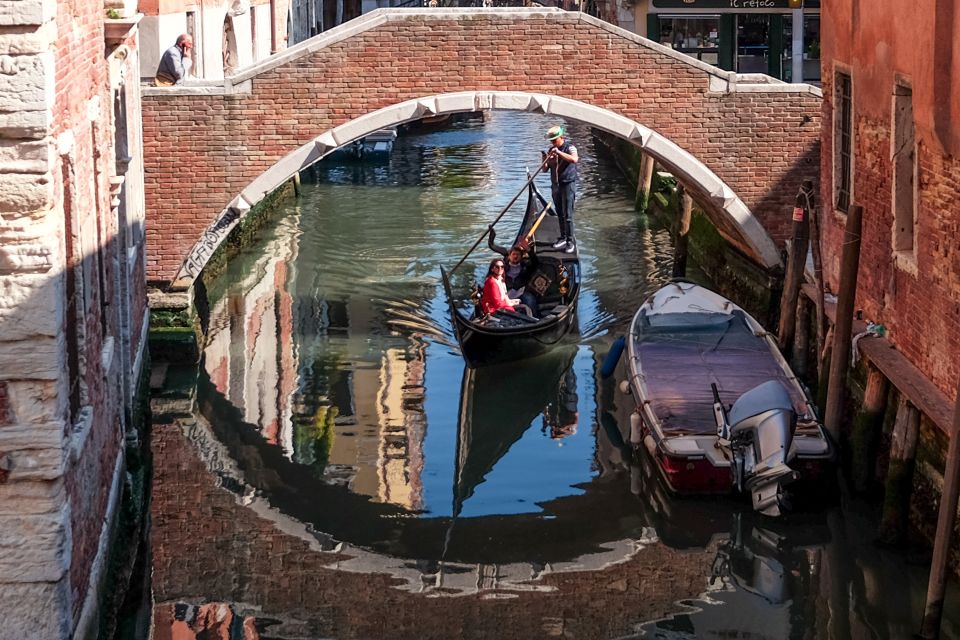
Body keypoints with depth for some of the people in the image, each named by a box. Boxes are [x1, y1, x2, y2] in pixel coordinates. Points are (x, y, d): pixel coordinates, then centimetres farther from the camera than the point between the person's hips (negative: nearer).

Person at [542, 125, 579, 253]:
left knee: (567, 215, -8)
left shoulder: (569, 147, -9)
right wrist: (545, 160, -6)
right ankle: (563, 238, 23)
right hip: (555, 185, 7)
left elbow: (574, 159, -30)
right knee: (560, 214, 13)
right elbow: (545, 169, 15)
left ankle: (570, 242, -6)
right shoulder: (551, 151, 11)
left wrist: (559, 152, -32)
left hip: (568, 185, -7)